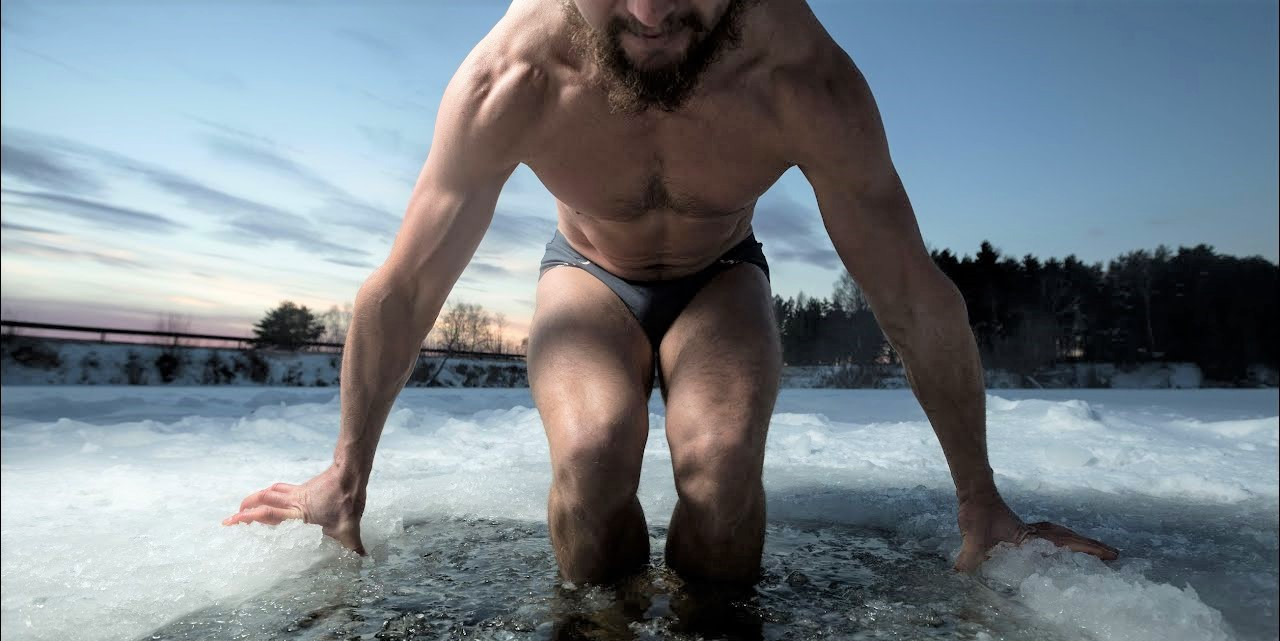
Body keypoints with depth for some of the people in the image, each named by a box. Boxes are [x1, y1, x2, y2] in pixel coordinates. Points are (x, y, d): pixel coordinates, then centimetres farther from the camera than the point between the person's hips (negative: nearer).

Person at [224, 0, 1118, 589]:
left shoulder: (806, 82, -30)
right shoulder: (510, 81, -29)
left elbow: (917, 300, -20)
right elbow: (405, 287, -19)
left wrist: (980, 501, -10)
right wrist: (346, 478, -8)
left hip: (720, 276, 0)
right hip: (588, 274, 1)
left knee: (723, 465, -29)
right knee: (592, 454, -30)